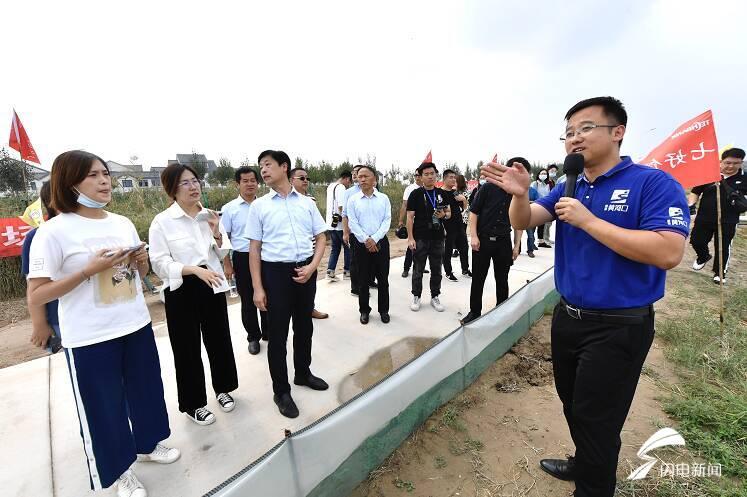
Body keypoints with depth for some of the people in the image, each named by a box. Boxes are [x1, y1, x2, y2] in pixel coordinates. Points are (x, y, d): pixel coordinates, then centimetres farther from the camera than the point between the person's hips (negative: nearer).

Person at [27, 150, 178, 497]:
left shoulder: (123, 223, 5)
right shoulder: (54, 231, -12)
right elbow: (35, 297, -13)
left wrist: (141, 261, -7)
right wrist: (90, 270, -23)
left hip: (137, 326, 5)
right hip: (90, 339, -5)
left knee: (146, 390, 20)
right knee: (104, 406, 12)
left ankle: (148, 445, 45)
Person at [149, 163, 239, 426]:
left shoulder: (209, 216, 3)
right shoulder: (162, 221, -9)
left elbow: (223, 254, 8)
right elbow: (160, 263, -12)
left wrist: (217, 233, -11)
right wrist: (195, 269, -26)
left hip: (213, 286, 4)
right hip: (182, 291, -3)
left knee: (219, 339, 14)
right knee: (188, 348, 9)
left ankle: (222, 389, 37)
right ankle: (193, 403, 30)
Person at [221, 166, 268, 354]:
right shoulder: (229, 208, -2)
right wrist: (227, 264, -3)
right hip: (243, 258, -1)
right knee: (248, 300, 10)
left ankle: (268, 331, 33)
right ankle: (253, 337, 28)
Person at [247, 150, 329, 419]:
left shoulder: (307, 203, 4)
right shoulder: (259, 206, 1)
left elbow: (321, 238, 6)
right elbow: (254, 249, 0)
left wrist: (312, 267, -10)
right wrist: (258, 288, -5)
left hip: (305, 270, 2)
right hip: (275, 271, -2)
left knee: (304, 327, 17)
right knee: (277, 334, 7)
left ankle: (303, 373, 42)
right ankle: (281, 391, 27)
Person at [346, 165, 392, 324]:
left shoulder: (383, 198, 3)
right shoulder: (352, 200, 2)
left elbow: (387, 221, -3)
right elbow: (352, 223, -4)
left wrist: (374, 239, -14)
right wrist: (366, 240, -13)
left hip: (380, 242, 1)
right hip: (361, 243, 0)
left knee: (383, 278, 7)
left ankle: (384, 310, 22)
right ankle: (364, 310, 23)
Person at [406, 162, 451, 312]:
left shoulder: (442, 193, 8)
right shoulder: (416, 194, -4)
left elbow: (449, 212, 13)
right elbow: (410, 217, -6)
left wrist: (444, 215, -11)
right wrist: (410, 238, -12)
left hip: (438, 238, 4)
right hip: (420, 238, -3)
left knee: (436, 270, 11)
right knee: (418, 270, 6)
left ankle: (435, 297, 25)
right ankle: (416, 297, 20)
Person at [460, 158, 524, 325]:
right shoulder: (488, 188, -6)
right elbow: (474, 212, -4)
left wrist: (517, 245, 7)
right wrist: (473, 236, -11)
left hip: (503, 242, 3)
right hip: (482, 240, -2)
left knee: (502, 280, 12)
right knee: (477, 279, 6)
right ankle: (474, 312, 21)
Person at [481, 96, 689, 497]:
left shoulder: (654, 183, -13)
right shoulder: (567, 189, 5)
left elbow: (668, 252, -26)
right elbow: (524, 222, -6)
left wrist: (588, 221, -25)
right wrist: (520, 194, -27)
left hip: (617, 328, -6)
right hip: (566, 318, 6)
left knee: (596, 419, 11)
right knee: (573, 406, 24)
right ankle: (584, 465, 50)